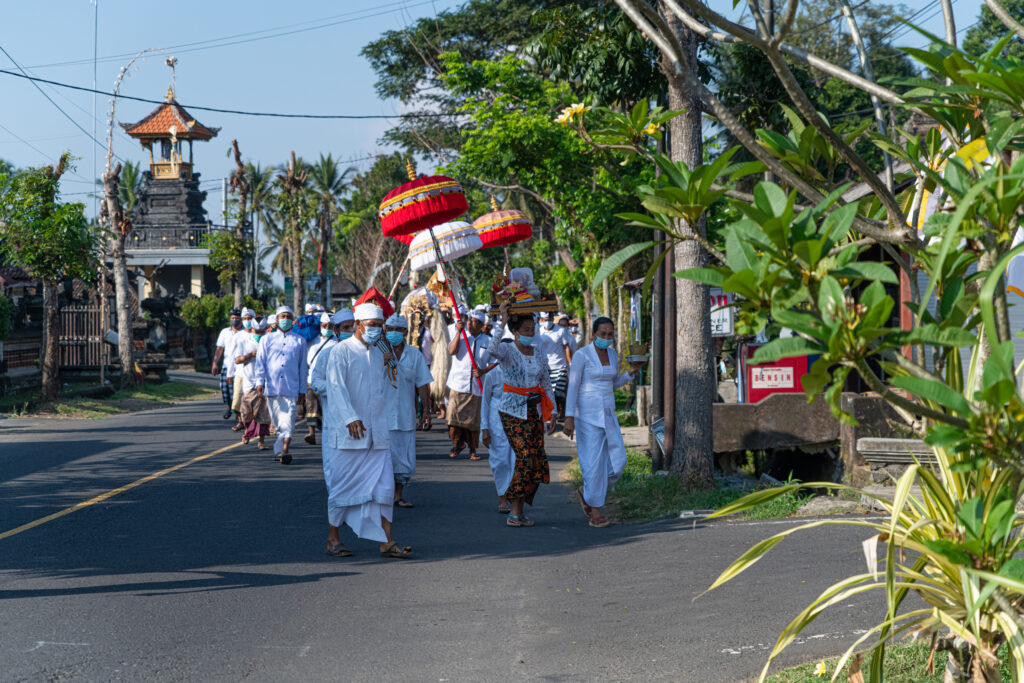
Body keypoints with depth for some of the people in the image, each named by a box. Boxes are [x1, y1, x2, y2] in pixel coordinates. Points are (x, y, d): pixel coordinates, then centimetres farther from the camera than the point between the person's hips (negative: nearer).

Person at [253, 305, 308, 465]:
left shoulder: (299, 341, 12)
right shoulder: (267, 340, 13)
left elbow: (303, 367, 14)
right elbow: (260, 362, 10)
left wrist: (302, 390, 10)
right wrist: (260, 382, -4)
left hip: (291, 389, -1)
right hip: (272, 387, 1)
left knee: (288, 421, -14)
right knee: (277, 422, 6)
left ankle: (283, 451, -24)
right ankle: (281, 450, 17)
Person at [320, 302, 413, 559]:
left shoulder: (377, 354, 15)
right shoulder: (341, 352, -6)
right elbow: (336, 387, -16)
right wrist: (351, 419, -25)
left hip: (376, 433, 6)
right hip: (345, 432, -6)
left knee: (384, 486, -1)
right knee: (342, 486, 0)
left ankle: (386, 541, 0)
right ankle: (333, 539, 11)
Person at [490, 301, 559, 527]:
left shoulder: (539, 356, 10)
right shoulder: (507, 350, -7)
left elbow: (546, 385, 17)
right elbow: (491, 349, -32)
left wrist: (553, 413, 10)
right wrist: (502, 322, -34)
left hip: (533, 412, 6)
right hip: (512, 411, -6)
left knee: (538, 460, 2)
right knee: (526, 457, -15)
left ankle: (517, 508, 14)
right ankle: (515, 512, -8)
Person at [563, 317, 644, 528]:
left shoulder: (612, 354, 8)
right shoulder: (581, 355, -12)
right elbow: (572, 388, -12)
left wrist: (631, 372, 3)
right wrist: (569, 418, -17)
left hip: (608, 413, 6)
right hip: (587, 413, -6)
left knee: (617, 461, 0)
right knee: (594, 461, -6)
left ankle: (587, 491, 24)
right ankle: (595, 511, 6)